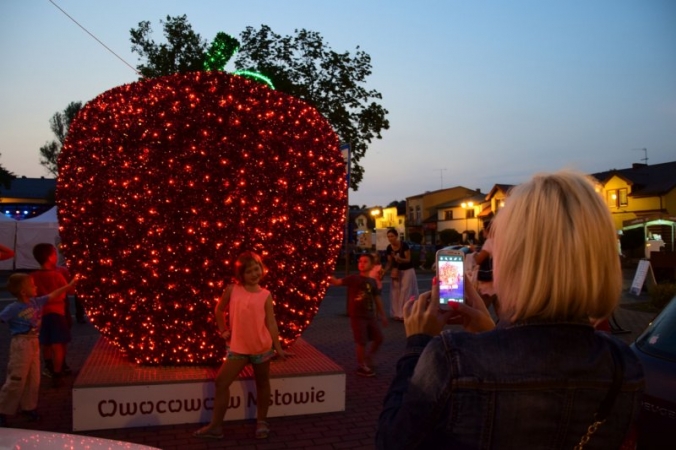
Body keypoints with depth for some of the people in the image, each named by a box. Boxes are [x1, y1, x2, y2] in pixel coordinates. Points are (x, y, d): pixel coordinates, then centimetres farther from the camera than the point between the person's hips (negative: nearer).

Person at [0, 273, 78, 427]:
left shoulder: (36, 302, 4)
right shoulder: (13, 308, -14)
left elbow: (52, 295, 13)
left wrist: (69, 286, 14)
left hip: (34, 342, 7)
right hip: (21, 344, -7)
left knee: (33, 378, 14)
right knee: (16, 379, -4)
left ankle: (28, 407, 28)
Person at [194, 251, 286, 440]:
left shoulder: (265, 295, -4)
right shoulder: (232, 290, -3)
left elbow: (271, 323, -4)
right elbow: (219, 309, 12)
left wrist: (278, 347, -6)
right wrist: (223, 330, 10)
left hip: (262, 347, -1)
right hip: (238, 347, 1)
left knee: (262, 383, 13)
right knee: (221, 382, -1)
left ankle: (261, 421, 31)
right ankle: (215, 426, 10)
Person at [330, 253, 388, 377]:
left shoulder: (373, 281, 9)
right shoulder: (353, 278, -7)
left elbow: (377, 299, 15)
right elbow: (337, 282, -18)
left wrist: (383, 315, 16)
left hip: (370, 315, 6)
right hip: (357, 316, -6)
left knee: (379, 338, 10)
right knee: (361, 342, -2)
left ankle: (368, 360, 31)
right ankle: (361, 366, 16)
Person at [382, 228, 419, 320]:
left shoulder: (404, 245, -20)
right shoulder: (389, 248, -5)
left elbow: (408, 259, -19)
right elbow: (390, 262, 0)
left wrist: (400, 259, -38)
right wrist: (385, 270, -17)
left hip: (408, 270, -5)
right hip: (397, 271, 5)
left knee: (406, 292, -8)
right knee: (396, 292, 5)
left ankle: (404, 314, -6)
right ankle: (397, 313, 13)